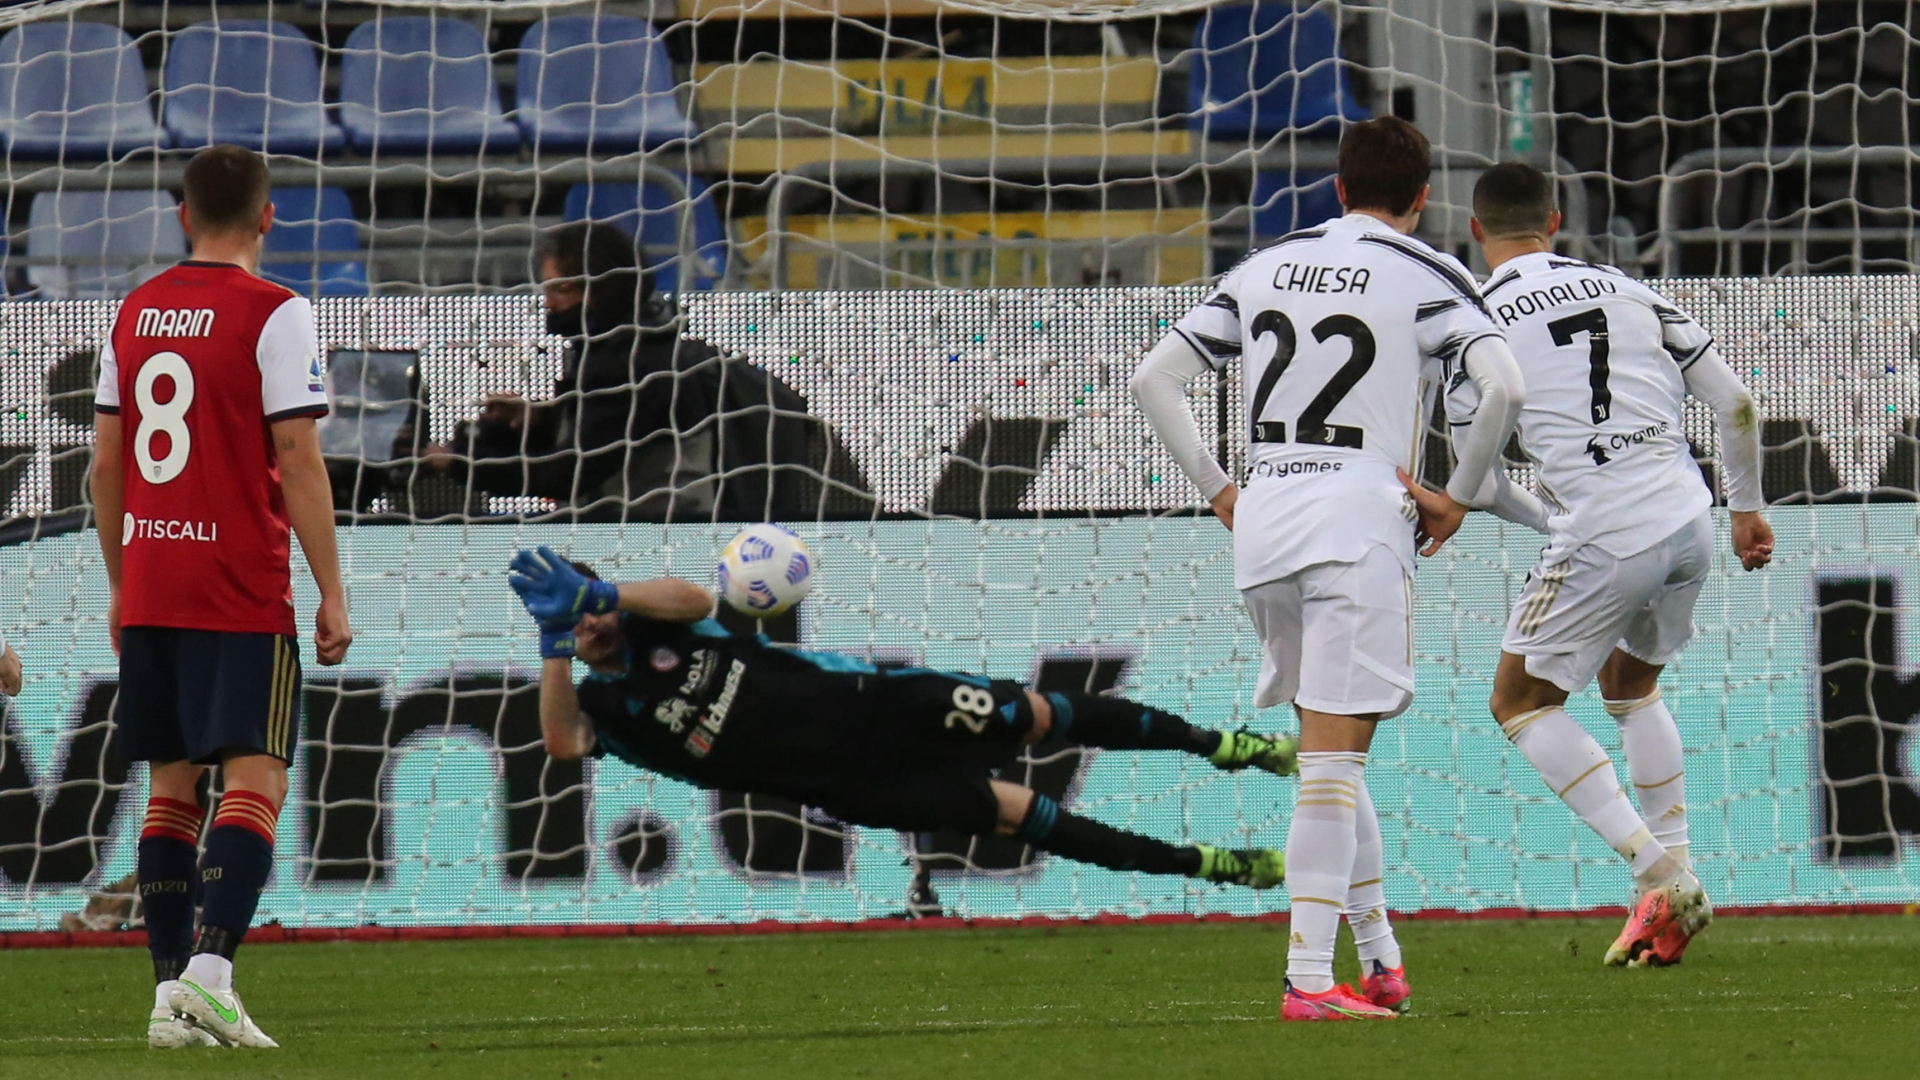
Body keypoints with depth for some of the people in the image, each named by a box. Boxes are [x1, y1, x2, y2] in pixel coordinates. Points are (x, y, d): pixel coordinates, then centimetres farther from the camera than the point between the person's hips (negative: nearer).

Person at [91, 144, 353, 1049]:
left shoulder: (136, 312, 10)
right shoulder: (273, 313, -7)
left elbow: (106, 463, 13)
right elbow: (298, 462, -11)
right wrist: (331, 594, -7)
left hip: (149, 591, 6)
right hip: (243, 594, -6)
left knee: (172, 786, 11)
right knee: (255, 780, -6)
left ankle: (171, 991, 8)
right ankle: (209, 969, -21)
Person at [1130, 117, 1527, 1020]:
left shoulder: (1264, 268, 16)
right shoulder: (1427, 277, 1)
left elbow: (1154, 379, 15)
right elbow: (1503, 386, -14)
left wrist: (1218, 491, 17)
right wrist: (1460, 496, -2)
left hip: (1263, 519, 5)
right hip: (1361, 518, -5)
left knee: (1329, 747, 18)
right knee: (1333, 759, -8)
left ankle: (1380, 953, 20)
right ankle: (1309, 979, -15)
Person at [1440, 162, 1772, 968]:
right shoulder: (1626, 292, 12)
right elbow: (1734, 403, 14)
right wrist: (1746, 507, 27)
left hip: (1603, 536, -6)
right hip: (1688, 524, 6)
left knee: (1521, 701, 11)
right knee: (1630, 686, 29)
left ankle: (1662, 877, -3)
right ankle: (1673, 889, 23)